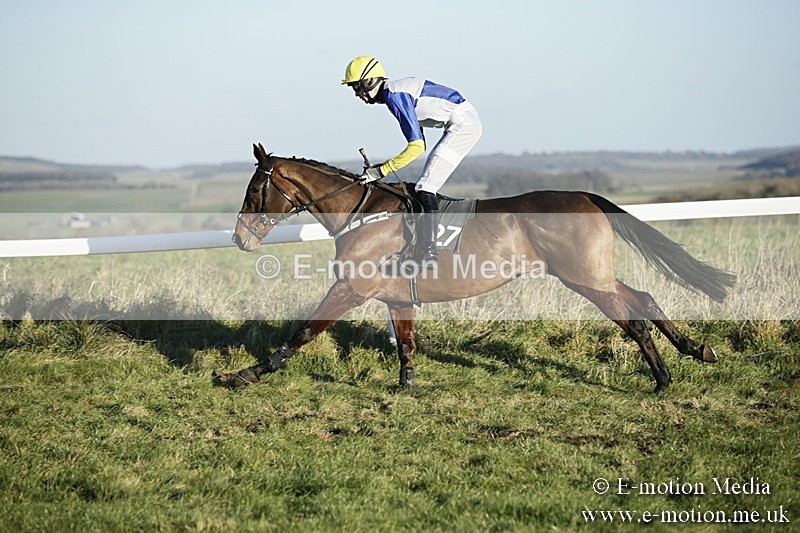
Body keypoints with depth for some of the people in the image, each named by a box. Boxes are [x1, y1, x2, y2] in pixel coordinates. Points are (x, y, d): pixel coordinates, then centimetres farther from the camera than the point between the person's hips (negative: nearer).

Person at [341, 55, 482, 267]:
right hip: (464, 123, 10)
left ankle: (430, 253, -21)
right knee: (425, 188, 13)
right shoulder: (397, 91, 15)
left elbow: (417, 146, -19)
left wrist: (381, 170, -15)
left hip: (462, 123, -10)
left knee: (425, 189, -15)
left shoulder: (394, 96, -15)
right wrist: (386, 165, 13)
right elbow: (418, 143, 21)